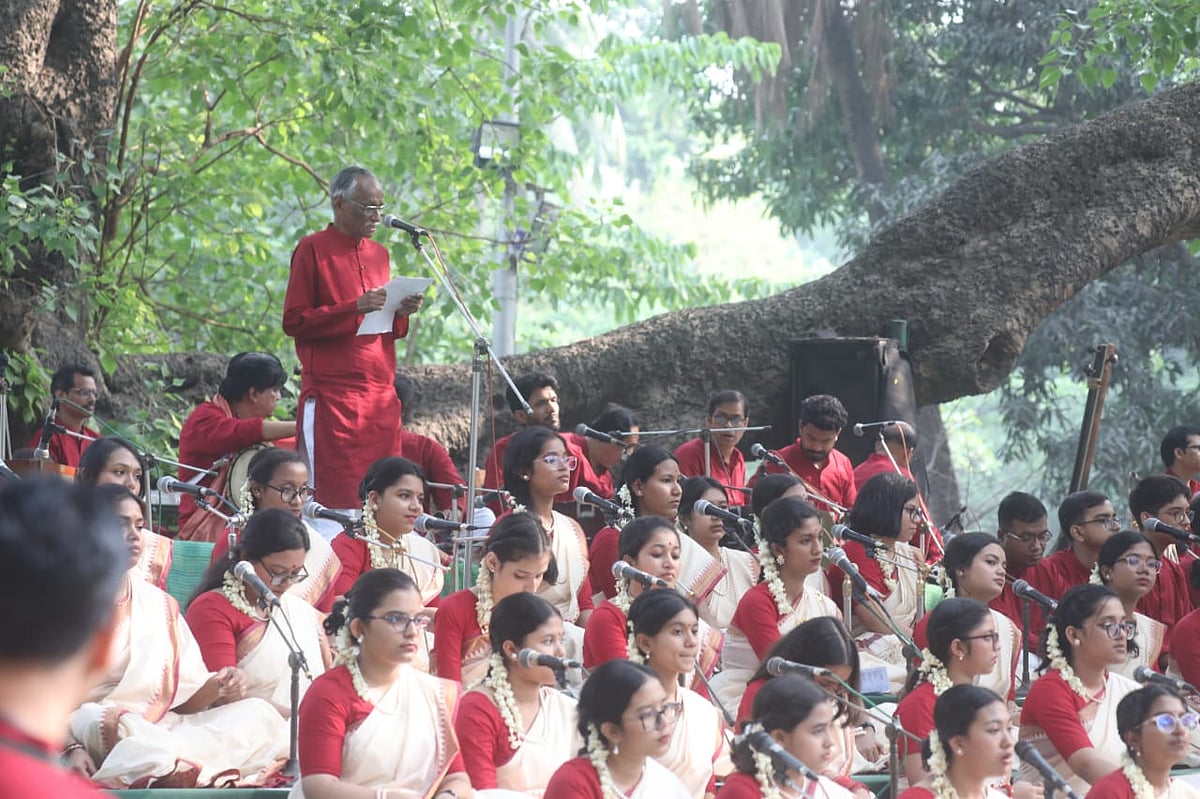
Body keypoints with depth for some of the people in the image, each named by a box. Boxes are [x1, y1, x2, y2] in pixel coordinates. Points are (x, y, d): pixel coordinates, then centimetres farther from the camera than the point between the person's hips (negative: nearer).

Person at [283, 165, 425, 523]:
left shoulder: (379, 253, 19)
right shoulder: (313, 249, -1)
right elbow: (294, 321, -7)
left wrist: (401, 314, 2)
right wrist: (355, 308, -16)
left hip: (381, 396, 6)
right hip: (331, 395, -6)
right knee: (333, 494, -8)